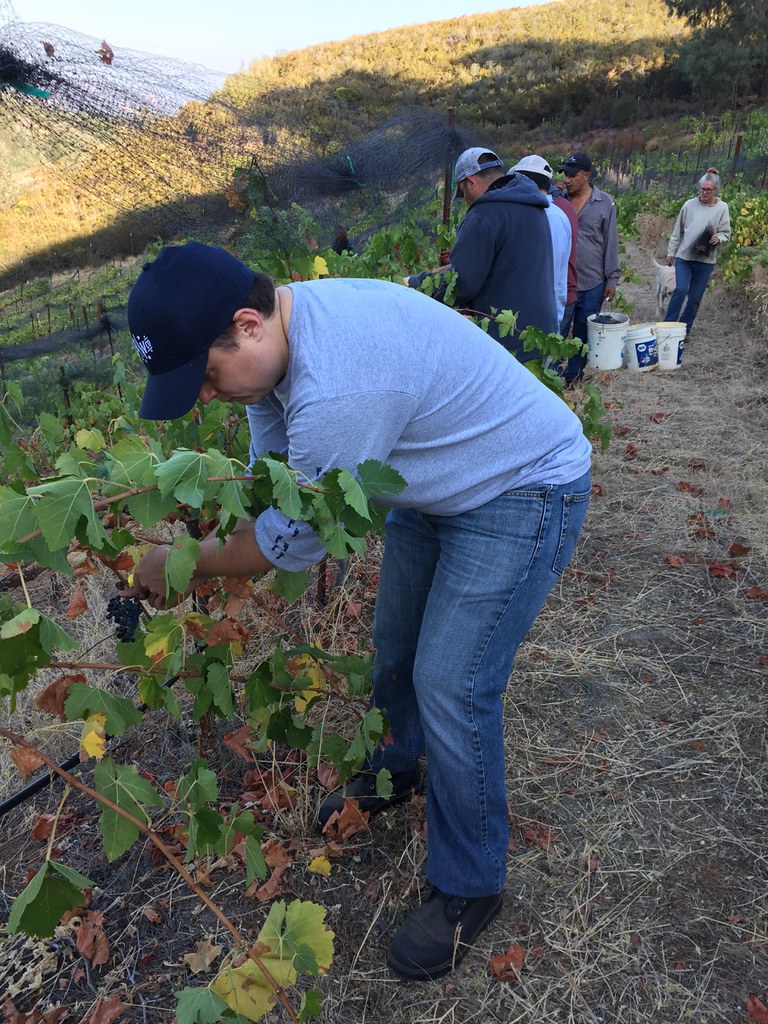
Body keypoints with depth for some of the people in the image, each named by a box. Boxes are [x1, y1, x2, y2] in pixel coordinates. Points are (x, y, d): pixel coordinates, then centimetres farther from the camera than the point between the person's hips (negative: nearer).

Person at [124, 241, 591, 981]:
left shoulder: (338, 388, -38)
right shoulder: (277, 334, -7)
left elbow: (293, 539, -25)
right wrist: (192, 554, -1)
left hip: (523, 492, -9)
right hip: (437, 481, 9)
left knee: (450, 687, -8)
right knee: (394, 644, 19)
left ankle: (468, 888, 16)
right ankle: (391, 774, 47)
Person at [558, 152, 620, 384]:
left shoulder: (604, 203, 0)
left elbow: (610, 242, 2)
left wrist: (612, 279, 0)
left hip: (592, 281, 0)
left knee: (584, 330, 9)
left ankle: (574, 372, 23)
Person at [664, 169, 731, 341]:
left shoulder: (722, 208, 0)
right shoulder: (689, 205, 1)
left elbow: (726, 233, 4)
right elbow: (677, 231, 8)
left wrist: (718, 238, -18)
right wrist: (671, 252, 9)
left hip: (706, 260, 1)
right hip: (684, 257, -1)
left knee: (695, 298, 5)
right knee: (681, 290, -15)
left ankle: (684, 329, 17)